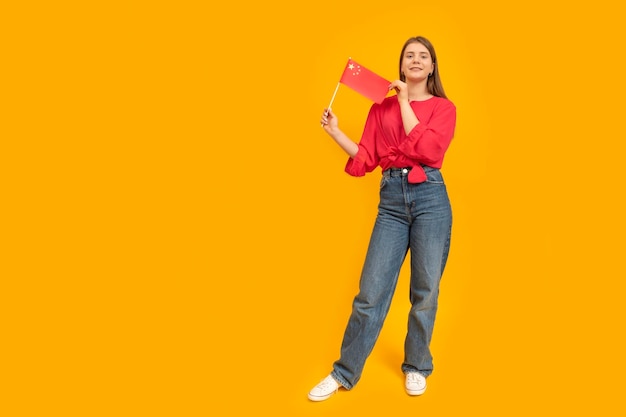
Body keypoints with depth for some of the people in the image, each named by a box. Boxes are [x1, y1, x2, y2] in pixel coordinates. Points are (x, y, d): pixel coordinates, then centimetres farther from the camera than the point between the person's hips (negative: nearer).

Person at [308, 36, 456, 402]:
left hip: (430, 197, -1)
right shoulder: (382, 107, 13)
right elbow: (366, 159, 9)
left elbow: (428, 150, -11)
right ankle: (344, 373, 14)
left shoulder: (444, 108, 7)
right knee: (371, 290, 0)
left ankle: (416, 368, 27)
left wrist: (405, 103, -6)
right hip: (391, 199, 1)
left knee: (425, 291, 6)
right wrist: (335, 132, -1)